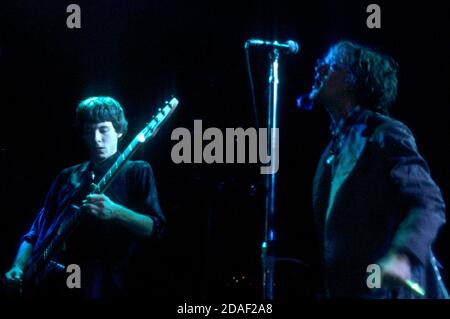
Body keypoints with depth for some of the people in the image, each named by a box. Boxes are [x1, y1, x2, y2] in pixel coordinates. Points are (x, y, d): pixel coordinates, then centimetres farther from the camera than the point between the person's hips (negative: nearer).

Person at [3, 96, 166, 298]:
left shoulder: (137, 172, 8)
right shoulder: (67, 177, 21)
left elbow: (155, 228, -4)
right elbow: (35, 233, 20)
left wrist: (114, 212, -21)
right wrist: (18, 269, 3)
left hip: (102, 285, -4)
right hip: (53, 282, 4)